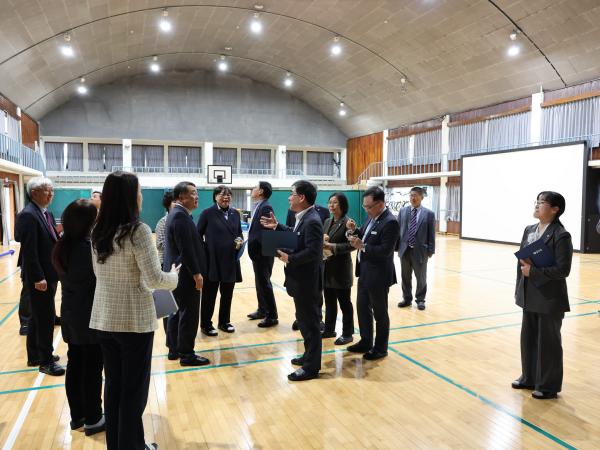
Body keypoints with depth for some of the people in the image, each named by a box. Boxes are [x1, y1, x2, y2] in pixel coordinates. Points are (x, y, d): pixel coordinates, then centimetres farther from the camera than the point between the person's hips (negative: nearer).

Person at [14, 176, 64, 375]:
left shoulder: (47, 214, 12)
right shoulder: (28, 215, -17)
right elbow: (28, 250, -21)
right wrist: (38, 278, -22)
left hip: (49, 275, 9)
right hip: (39, 278, -9)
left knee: (38, 317, 18)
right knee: (46, 318, -1)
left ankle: (35, 356, 31)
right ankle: (46, 361, 12)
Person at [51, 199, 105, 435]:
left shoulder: (63, 246, 3)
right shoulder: (89, 247, -22)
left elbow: (70, 278, 8)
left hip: (70, 314, 8)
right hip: (90, 317, -8)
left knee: (75, 365, 17)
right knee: (92, 368, 5)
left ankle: (77, 415, 30)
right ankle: (93, 419, 18)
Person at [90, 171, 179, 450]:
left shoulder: (98, 232, 4)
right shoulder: (138, 231, -18)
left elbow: (99, 273, 14)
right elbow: (154, 280, -19)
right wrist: (173, 277, 0)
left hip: (104, 318, 7)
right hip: (134, 320, -6)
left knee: (113, 384, 18)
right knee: (134, 388, 8)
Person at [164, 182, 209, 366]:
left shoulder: (176, 214, 14)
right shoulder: (180, 216, -19)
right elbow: (186, 248, -24)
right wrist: (196, 273, -20)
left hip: (177, 272, 11)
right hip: (186, 274, -11)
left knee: (177, 312, 17)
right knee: (189, 314, -1)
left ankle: (173, 349, 27)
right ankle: (187, 354, 9)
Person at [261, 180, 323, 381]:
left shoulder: (312, 221, -23)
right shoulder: (304, 218, 8)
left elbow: (313, 251, -29)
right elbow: (295, 236, 18)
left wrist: (289, 259, -24)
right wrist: (277, 227, 13)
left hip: (307, 281, -10)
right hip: (301, 279, 10)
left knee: (310, 322, 2)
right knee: (304, 319, 21)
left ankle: (312, 367, 14)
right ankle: (310, 355, 37)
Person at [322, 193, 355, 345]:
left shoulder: (347, 222, -11)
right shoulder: (327, 222, 11)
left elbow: (351, 245, -16)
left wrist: (333, 246, -22)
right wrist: (321, 244, -7)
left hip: (341, 268, -7)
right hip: (327, 267, 7)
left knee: (344, 302, 4)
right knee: (329, 301, 15)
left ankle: (347, 334, 15)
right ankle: (329, 329, 28)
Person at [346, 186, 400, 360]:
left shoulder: (390, 222, -21)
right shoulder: (372, 218, 6)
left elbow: (385, 251, -26)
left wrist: (362, 246, -28)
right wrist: (354, 231, -4)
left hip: (378, 275, -9)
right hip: (365, 272, 9)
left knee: (380, 313, 8)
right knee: (362, 308, 18)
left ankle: (380, 348, 24)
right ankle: (365, 342, 34)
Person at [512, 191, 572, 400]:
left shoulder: (561, 236, -15)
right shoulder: (529, 230, 6)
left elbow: (562, 269, -20)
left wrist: (533, 271, -21)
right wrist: (520, 289, 9)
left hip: (549, 299, -7)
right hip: (530, 296, 7)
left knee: (548, 342, 7)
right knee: (528, 338, 17)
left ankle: (548, 386, 23)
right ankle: (529, 378, 34)